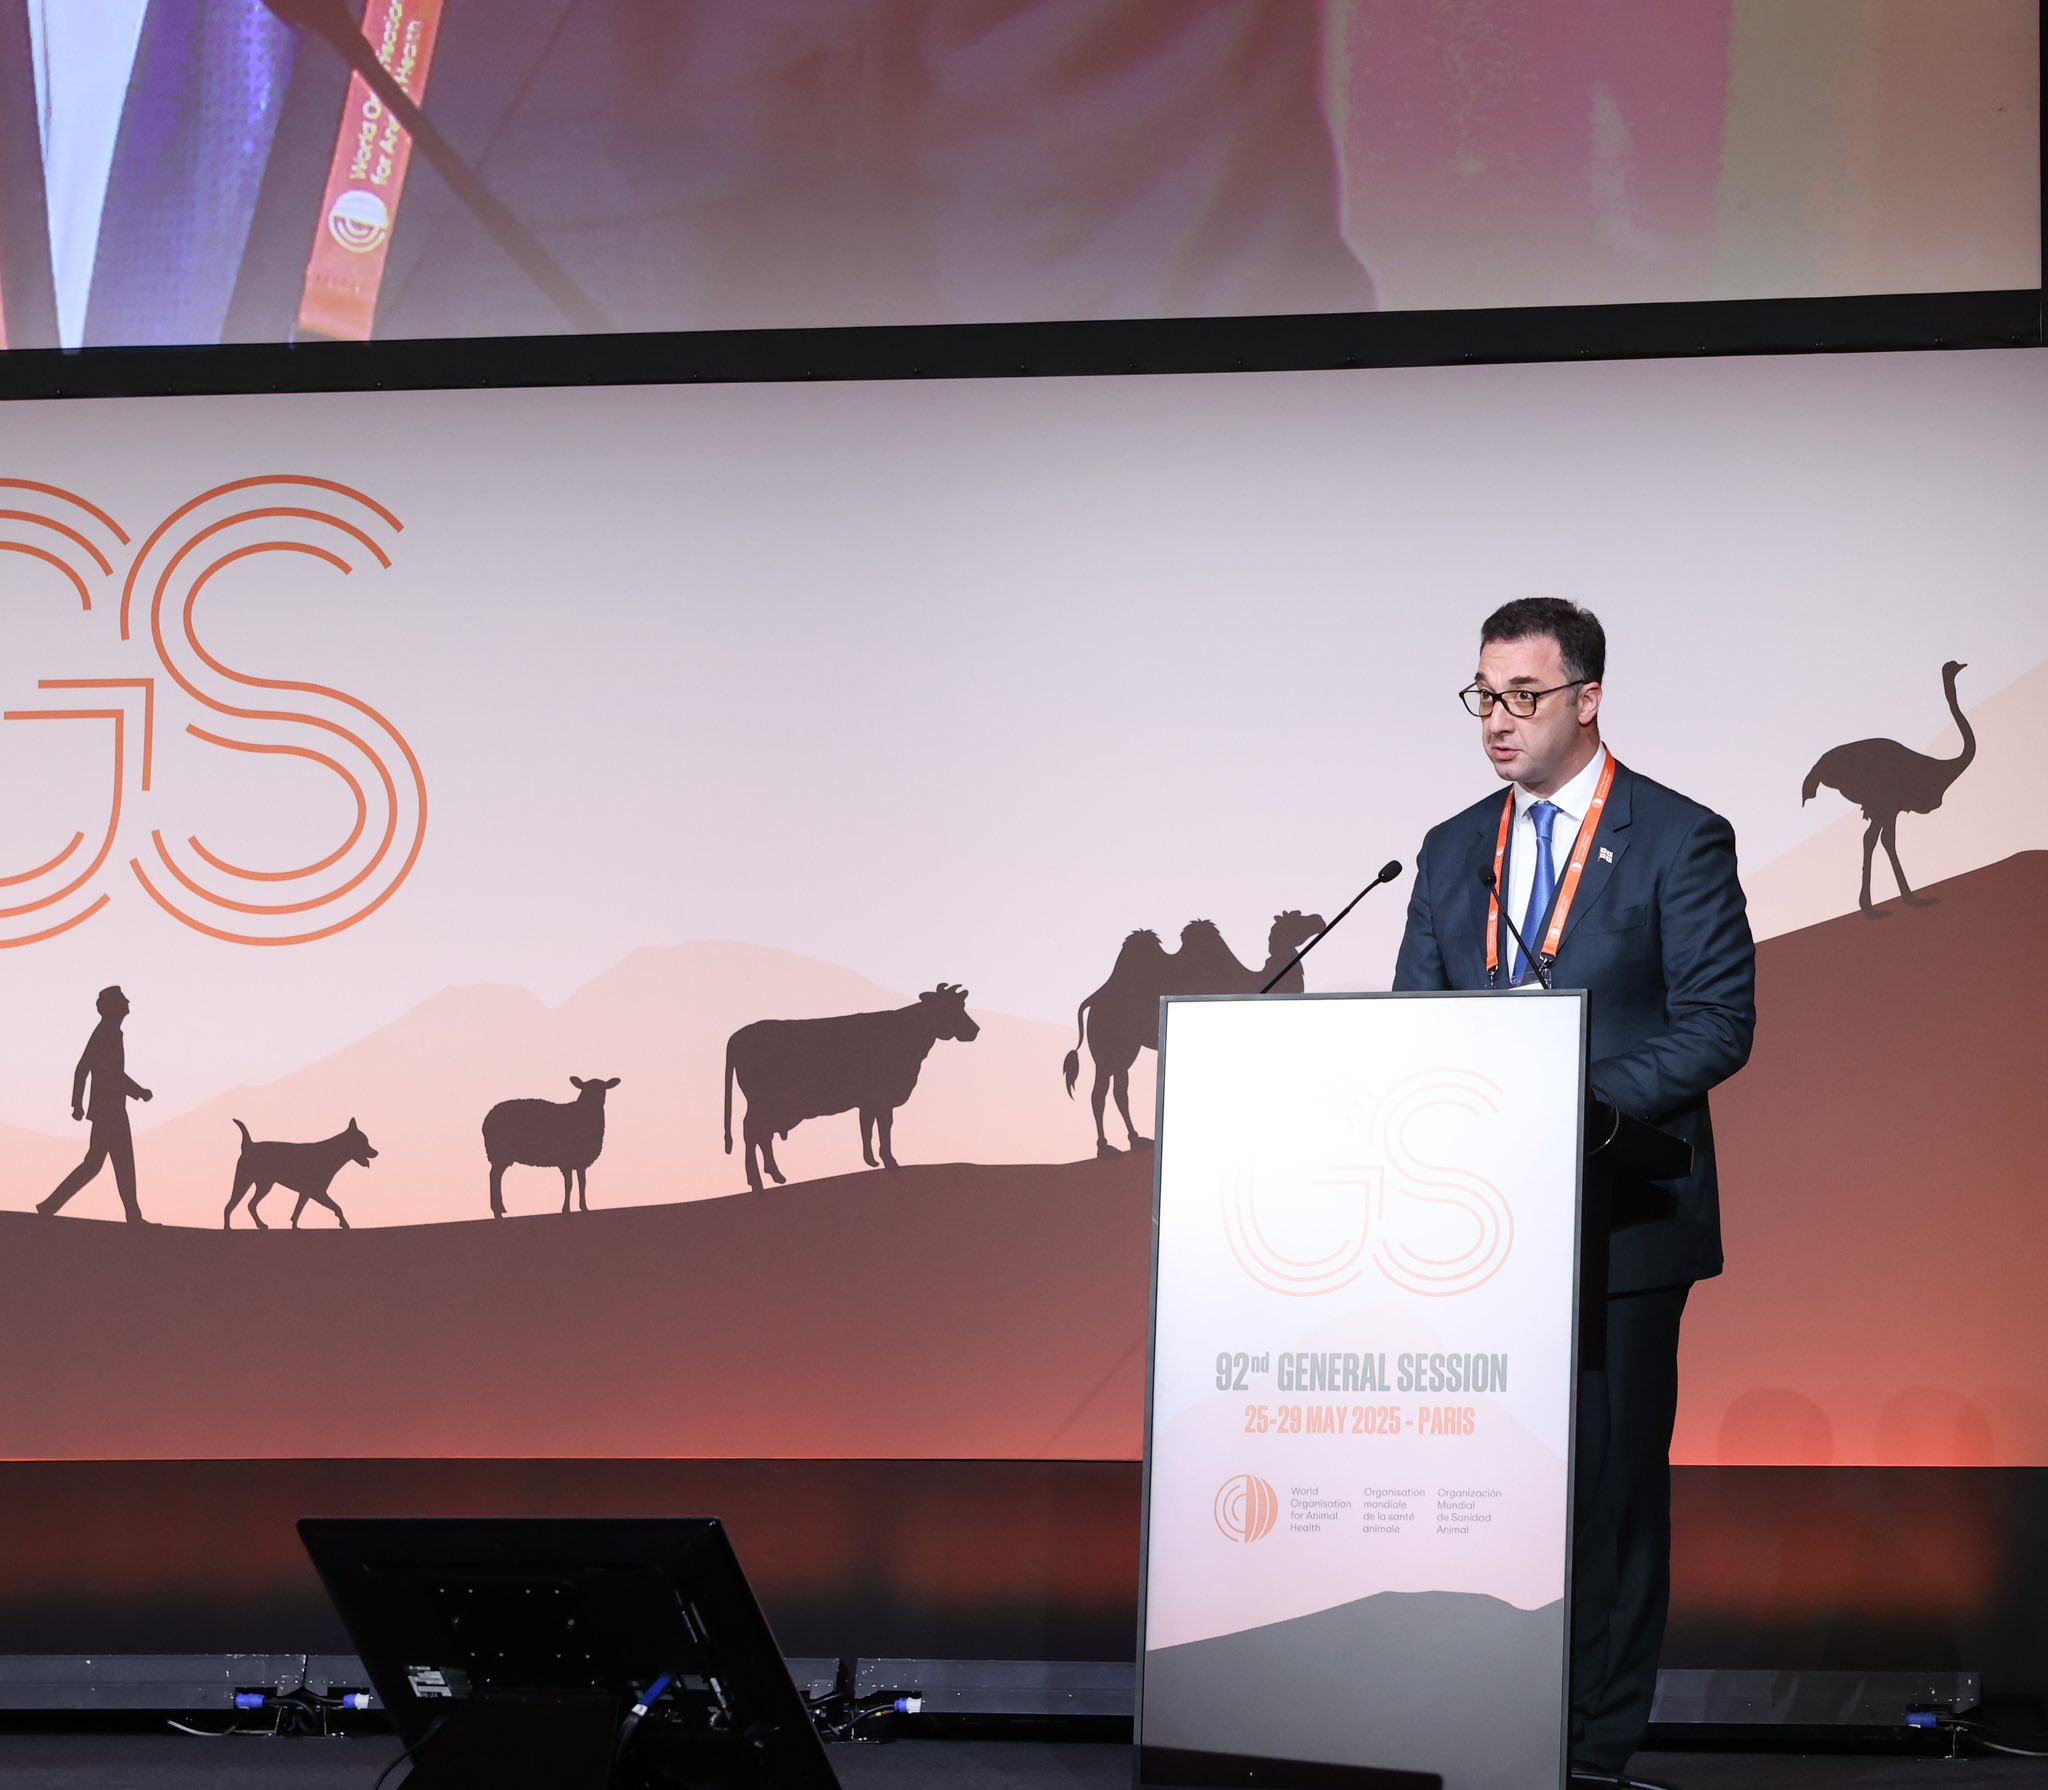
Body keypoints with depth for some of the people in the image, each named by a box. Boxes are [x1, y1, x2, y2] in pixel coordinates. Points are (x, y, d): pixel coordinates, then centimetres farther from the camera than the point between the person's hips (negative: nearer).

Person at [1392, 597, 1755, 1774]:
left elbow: (1718, 1023, -8)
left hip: (1620, 1212, -4)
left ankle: (1599, 1734, 6)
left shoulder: (1680, 840, -2)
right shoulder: (1452, 851, 14)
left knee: (1611, 1470, 0)